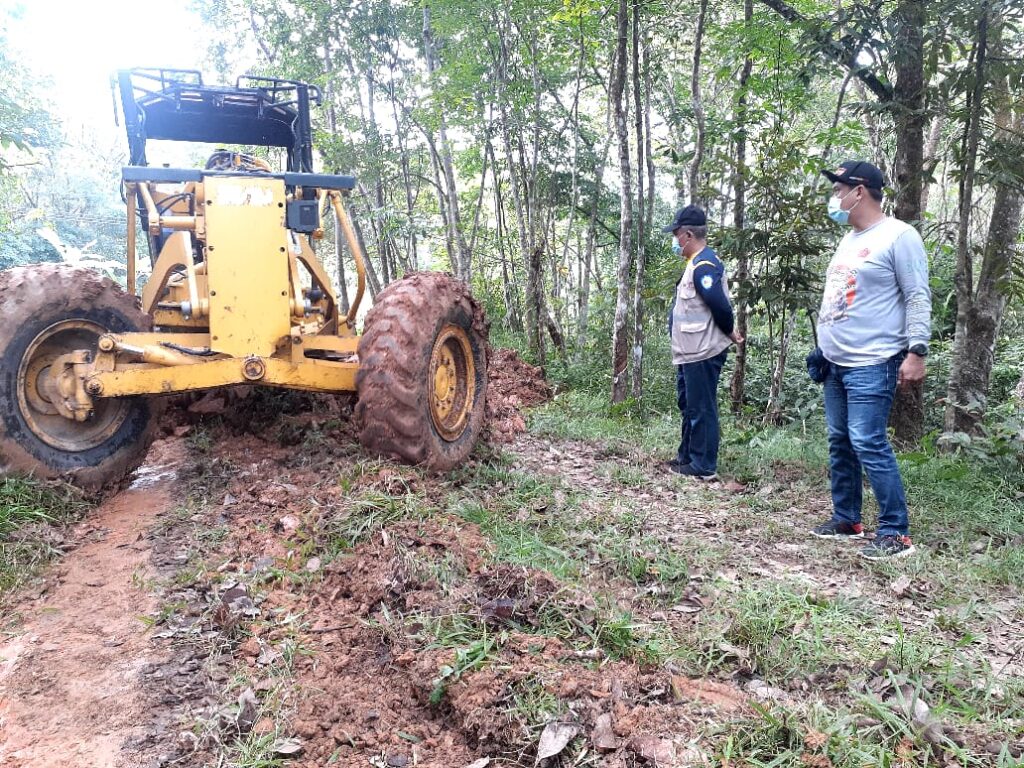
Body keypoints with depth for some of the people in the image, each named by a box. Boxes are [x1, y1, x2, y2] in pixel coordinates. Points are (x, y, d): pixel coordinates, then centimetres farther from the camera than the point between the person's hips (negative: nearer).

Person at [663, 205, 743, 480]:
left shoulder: (704, 265, -19)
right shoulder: (697, 263, 14)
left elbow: (720, 305, -21)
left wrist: (728, 333, -8)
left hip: (702, 353, -10)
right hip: (691, 352, 10)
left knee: (701, 409, -2)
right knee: (689, 406, 19)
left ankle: (704, 467, 7)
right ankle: (687, 456, 31)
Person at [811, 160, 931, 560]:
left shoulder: (898, 236, -9)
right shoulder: (848, 239, 18)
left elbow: (918, 298, -12)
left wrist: (916, 351, -19)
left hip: (872, 365, -9)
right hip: (837, 363, 9)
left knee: (869, 445, -12)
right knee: (840, 444, 12)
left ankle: (896, 533, -3)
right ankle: (846, 519, 24)